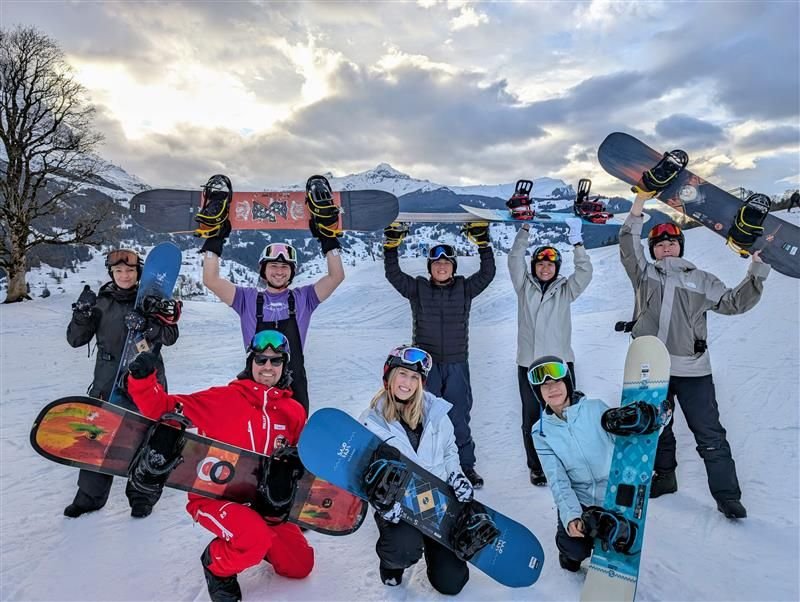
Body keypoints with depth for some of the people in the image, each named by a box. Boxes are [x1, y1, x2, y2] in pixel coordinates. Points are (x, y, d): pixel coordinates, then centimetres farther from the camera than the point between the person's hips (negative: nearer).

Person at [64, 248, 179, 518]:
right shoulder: (102, 301, 6)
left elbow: (170, 336, -10)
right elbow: (76, 339, 5)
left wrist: (146, 324, -27)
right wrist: (82, 314, -13)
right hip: (108, 381, 3)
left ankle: (142, 494, 20)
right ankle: (90, 494, 25)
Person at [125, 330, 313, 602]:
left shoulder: (294, 411, 1)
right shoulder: (223, 399, -10)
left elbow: (304, 454, 12)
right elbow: (164, 408, -9)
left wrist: (294, 460, -11)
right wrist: (143, 380, -25)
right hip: (215, 495, -5)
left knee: (300, 566, 3)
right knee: (255, 538, -34)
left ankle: (249, 542, 29)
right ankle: (217, 563, 2)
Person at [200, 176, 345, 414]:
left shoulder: (302, 298, 6)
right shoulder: (248, 298, 7)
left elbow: (336, 276, -3)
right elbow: (211, 280, -2)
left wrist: (328, 237, -8)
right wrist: (214, 240, -6)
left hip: (294, 387, 0)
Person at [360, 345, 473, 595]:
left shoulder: (435, 411, -1)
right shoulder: (371, 421, -7)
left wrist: (456, 477, -4)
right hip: (399, 506, -2)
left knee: (450, 583, 1)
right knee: (405, 549, -32)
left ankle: (432, 547, 35)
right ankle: (391, 562, 8)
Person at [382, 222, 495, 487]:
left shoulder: (464, 289, 6)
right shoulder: (417, 289, 3)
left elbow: (487, 273, -1)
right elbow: (393, 274, -3)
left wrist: (482, 242, -8)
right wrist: (391, 244, -11)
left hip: (457, 364, 1)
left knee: (459, 417, 7)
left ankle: (465, 465, 20)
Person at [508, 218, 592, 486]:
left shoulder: (565, 290, 7)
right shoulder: (524, 286, 8)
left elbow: (585, 271, -4)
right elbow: (515, 259, 1)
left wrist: (576, 241, -12)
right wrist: (525, 228, -4)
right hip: (528, 363, 1)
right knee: (531, 418, 7)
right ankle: (536, 467, 20)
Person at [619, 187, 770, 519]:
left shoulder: (701, 280, 11)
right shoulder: (644, 273, 9)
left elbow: (734, 302, 9)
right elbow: (628, 243, 1)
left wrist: (757, 272, -2)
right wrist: (640, 201, -2)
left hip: (693, 370, -1)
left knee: (710, 435, -1)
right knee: (657, 429, 16)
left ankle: (727, 496, 10)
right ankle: (664, 477, 34)